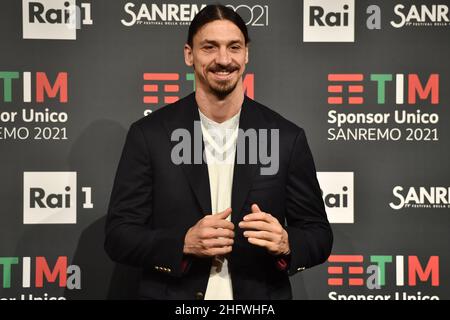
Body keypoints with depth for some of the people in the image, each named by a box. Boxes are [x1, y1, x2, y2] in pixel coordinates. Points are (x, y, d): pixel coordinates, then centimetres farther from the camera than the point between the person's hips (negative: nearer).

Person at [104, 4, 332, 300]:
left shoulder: (287, 137, -5)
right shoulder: (149, 134, -7)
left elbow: (319, 235, -1)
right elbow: (119, 235, -7)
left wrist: (285, 243, -21)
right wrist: (184, 243, -22)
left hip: (260, 295, 1)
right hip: (172, 294, -1)